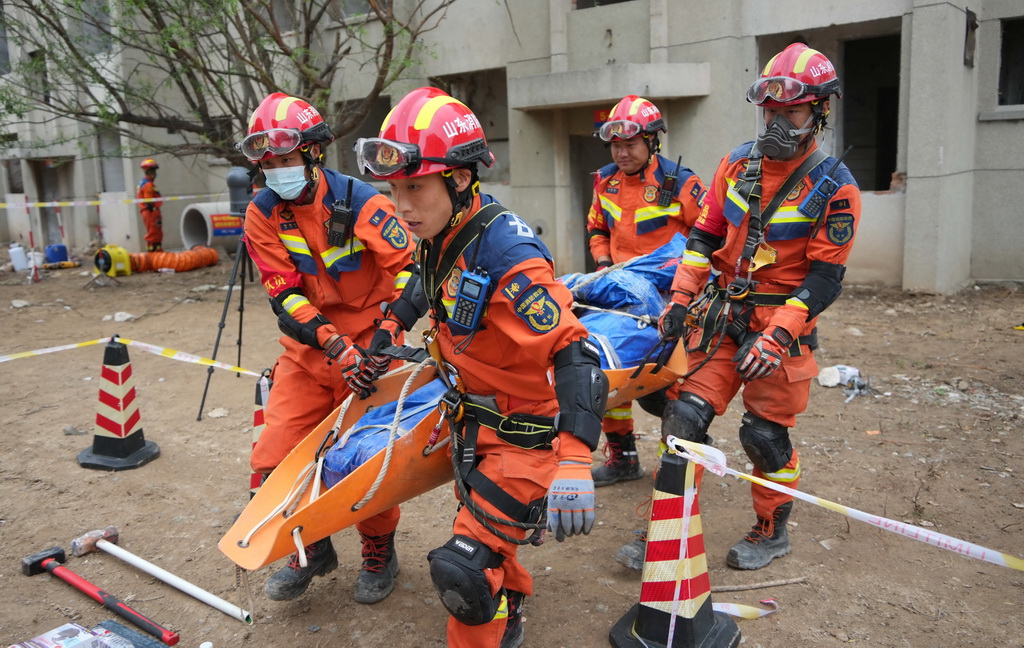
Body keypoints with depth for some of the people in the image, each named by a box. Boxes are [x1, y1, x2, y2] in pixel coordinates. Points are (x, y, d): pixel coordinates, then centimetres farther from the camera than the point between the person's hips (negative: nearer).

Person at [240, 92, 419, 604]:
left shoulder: (359, 201, -13)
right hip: (307, 351, 4)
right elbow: (285, 296, -9)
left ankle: (379, 553, 29)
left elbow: (408, 268, -15)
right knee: (274, 460, 0)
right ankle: (312, 549, 25)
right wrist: (334, 346, -22)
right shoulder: (262, 215, -3)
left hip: (367, 348, -3)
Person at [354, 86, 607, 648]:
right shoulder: (439, 240, -5)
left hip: (526, 433, -9)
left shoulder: (505, 252, -31)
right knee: (480, 526, 26)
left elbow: (573, 353, -35)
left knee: (463, 570, -9)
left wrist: (574, 465, -43)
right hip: (472, 419, 9)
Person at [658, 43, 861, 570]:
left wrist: (778, 337, -21)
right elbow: (704, 236, 10)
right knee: (685, 415, -5)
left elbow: (825, 276, -11)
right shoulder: (737, 165, 5)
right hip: (723, 314, 4)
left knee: (765, 433, 4)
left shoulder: (834, 188, -8)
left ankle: (772, 532, 28)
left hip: (785, 322, -3)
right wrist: (680, 297, -1)